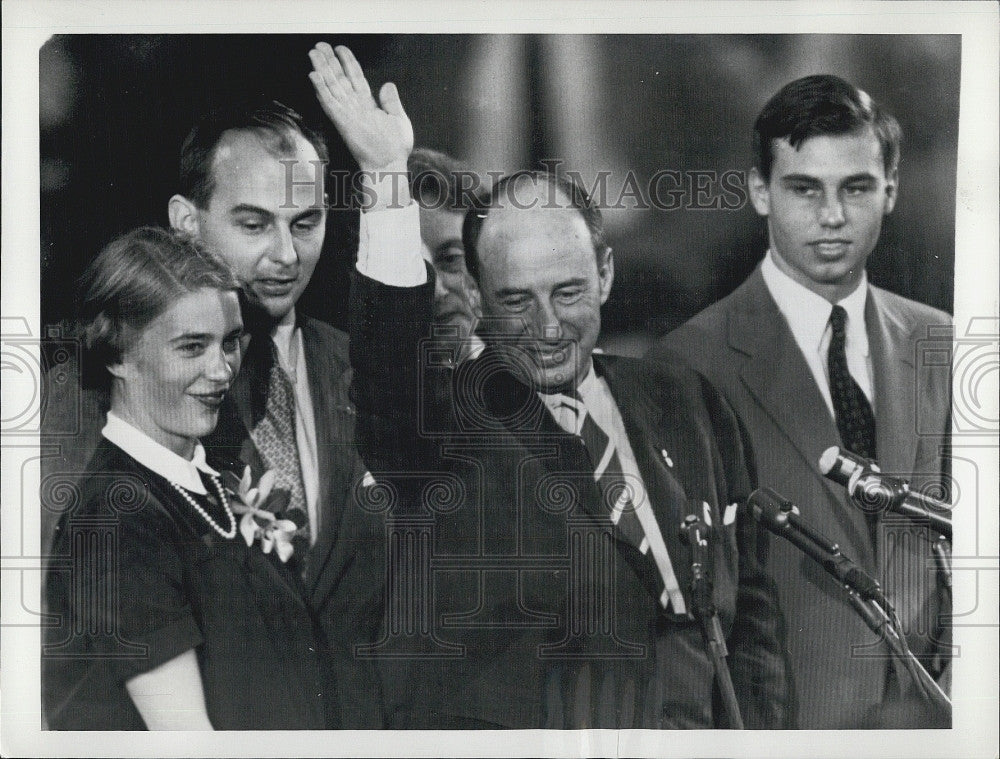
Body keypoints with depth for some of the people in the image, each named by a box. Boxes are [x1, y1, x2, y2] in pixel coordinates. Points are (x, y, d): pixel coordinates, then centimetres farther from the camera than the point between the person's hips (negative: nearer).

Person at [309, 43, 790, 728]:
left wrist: (759, 735, 9)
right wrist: (386, 177, -32)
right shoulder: (449, 421, -3)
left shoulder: (688, 406, 10)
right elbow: (388, 380, -26)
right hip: (496, 736, -3)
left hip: (695, 734, 4)